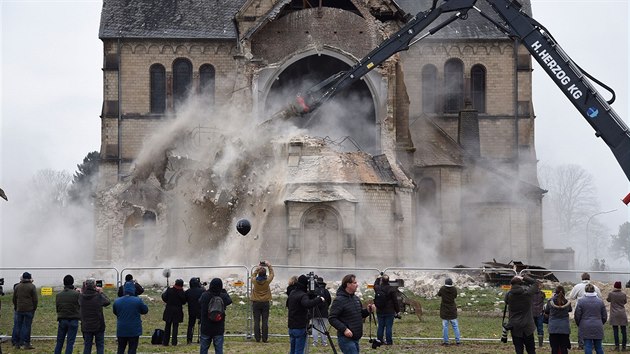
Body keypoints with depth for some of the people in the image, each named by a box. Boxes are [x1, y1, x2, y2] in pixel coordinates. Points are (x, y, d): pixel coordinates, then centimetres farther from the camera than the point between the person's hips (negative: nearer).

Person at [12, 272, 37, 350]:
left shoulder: (17, 286, 7)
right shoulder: (32, 287, -6)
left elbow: (14, 298, 13)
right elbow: (35, 299, -7)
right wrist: (34, 308, 4)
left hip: (19, 309, 4)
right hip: (29, 309, -4)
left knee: (18, 326, 9)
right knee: (27, 326, -3)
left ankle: (17, 343, 12)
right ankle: (26, 344, -4)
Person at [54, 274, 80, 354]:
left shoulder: (58, 295, 0)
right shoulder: (76, 294, -12)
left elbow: (57, 308, 6)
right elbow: (80, 305, -2)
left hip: (62, 320, 3)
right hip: (73, 320, -3)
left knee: (59, 342, 12)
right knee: (70, 343, 2)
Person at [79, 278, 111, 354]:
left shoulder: (81, 297, -8)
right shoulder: (99, 296, -15)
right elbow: (107, 302, 2)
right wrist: (101, 292, 11)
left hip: (86, 327, 3)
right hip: (98, 325, -2)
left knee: (87, 346, 10)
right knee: (100, 345, 7)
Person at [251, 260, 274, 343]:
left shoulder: (255, 280, -9)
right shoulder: (267, 281, -11)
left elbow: (253, 275, 15)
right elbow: (272, 273, 8)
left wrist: (257, 269, 19)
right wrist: (269, 266, 17)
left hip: (256, 303, 1)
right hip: (265, 303, 0)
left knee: (256, 321, 3)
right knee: (265, 321, 2)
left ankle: (257, 338, 3)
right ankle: (264, 338, 2)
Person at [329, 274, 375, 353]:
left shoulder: (356, 298, 13)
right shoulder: (339, 300, -13)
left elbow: (360, 314, 25)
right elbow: (332, 318, -17)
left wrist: (367, 311, 3)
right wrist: (344, 329, -25)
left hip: (356, 338, 9)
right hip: (346, 338, -9)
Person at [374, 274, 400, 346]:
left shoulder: (377, 288, -3)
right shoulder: (392, 289, -13)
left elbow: (375, 285, 25)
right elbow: (395, 301, -9)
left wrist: (378, 278, 40)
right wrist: (397, 311, 0)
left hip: (380, 312, 3)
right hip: (389, 312, -3)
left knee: (380, 326, 11)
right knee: (388, 327, 0)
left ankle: (380, 340, 17)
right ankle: (389, 341, 3)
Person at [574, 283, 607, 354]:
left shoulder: (581, 301, -5)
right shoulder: (600, 301, 3)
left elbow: (577, 316, -3)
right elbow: (604, 316, 7)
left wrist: (579, 325, 14)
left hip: (586, 328, -2)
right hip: (598, 328, 2)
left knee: (588, 346, -1)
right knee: (598, 347, 9)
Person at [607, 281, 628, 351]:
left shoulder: (611, 294, -8)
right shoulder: (623, 294, -3)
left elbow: (608, 300, 12)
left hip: (614, 315, -2)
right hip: (622, 315, 2)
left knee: (615, 331, 0)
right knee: (623, 331, 6)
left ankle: (617, 346, -3)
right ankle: (624, 346, 7)